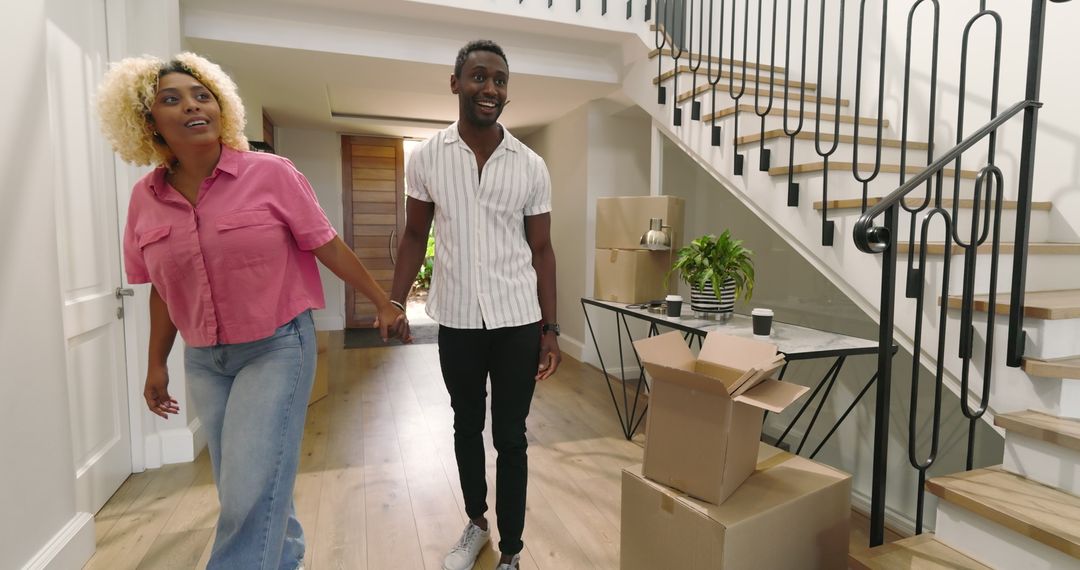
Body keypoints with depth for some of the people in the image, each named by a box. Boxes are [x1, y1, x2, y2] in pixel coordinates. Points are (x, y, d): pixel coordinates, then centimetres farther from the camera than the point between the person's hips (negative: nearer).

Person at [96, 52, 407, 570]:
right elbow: (162, 290, 10)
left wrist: (383, 303, -2)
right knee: (241, 489, 18)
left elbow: (327, 246, -7)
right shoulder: (145, 198, 1)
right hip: (204, 362, 5)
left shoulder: (271, 174, -11)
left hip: (278, 348, -5)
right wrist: (156, 364, 15)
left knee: (252, 493, -7)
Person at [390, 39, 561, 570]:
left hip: (517, 321, -1)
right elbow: (414, 236, 7)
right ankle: (475, 522, 42)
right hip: (456, 321, 1)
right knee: (466, 427, 18)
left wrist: (550, 330, -1)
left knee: (510, 437, 7)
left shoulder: (531, 166, -3)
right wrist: (393, 304, -1)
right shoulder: (426, 158, -2)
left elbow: (541, 250, 1)